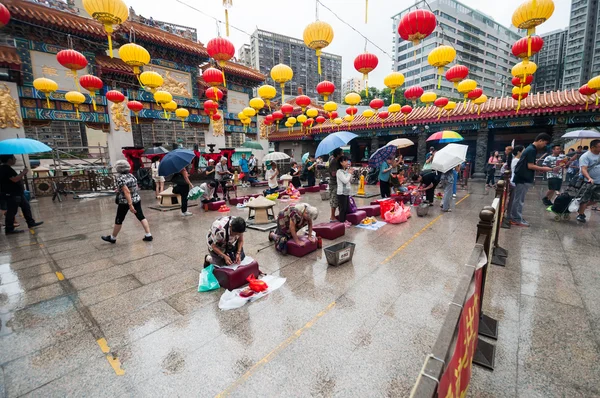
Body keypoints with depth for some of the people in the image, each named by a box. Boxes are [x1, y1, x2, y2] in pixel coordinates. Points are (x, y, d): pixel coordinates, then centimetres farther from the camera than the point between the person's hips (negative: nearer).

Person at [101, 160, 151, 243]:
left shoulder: (120, 178, -17)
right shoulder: (131, 175, 3)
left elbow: (127, 192, -25)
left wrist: (130, 205, -27)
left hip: (125, 202, -6)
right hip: (136, 200, 6)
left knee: (118, 220, 11)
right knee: (141, 217, 7)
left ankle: (112, 238, 29)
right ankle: (148, 235, 4)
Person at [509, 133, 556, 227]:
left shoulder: (530, 149, 16)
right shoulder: (532, 150, -14)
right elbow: (530, 166, -19)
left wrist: (541, 168, 15)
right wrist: (544, 169, -11)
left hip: (522, 177, 10)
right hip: (523, 178, -10)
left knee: (517, 199, 13)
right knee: (519, 199, -4)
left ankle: (513, 217, 19)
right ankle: (517, 220, 2)